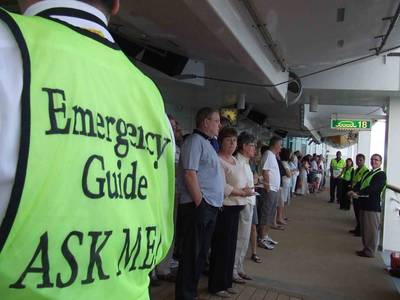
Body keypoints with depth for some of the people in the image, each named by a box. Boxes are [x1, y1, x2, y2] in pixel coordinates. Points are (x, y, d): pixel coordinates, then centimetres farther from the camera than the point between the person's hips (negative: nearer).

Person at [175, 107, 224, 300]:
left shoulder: (206, 143, 19)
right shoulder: (195, 141, -10)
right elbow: (189, 174, -19)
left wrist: (214, 203, 15)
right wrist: (200, 203, -19)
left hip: (211, 207, 10)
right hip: (198, 206, -10)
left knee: (201, 253, 16)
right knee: (192, 254, -1)